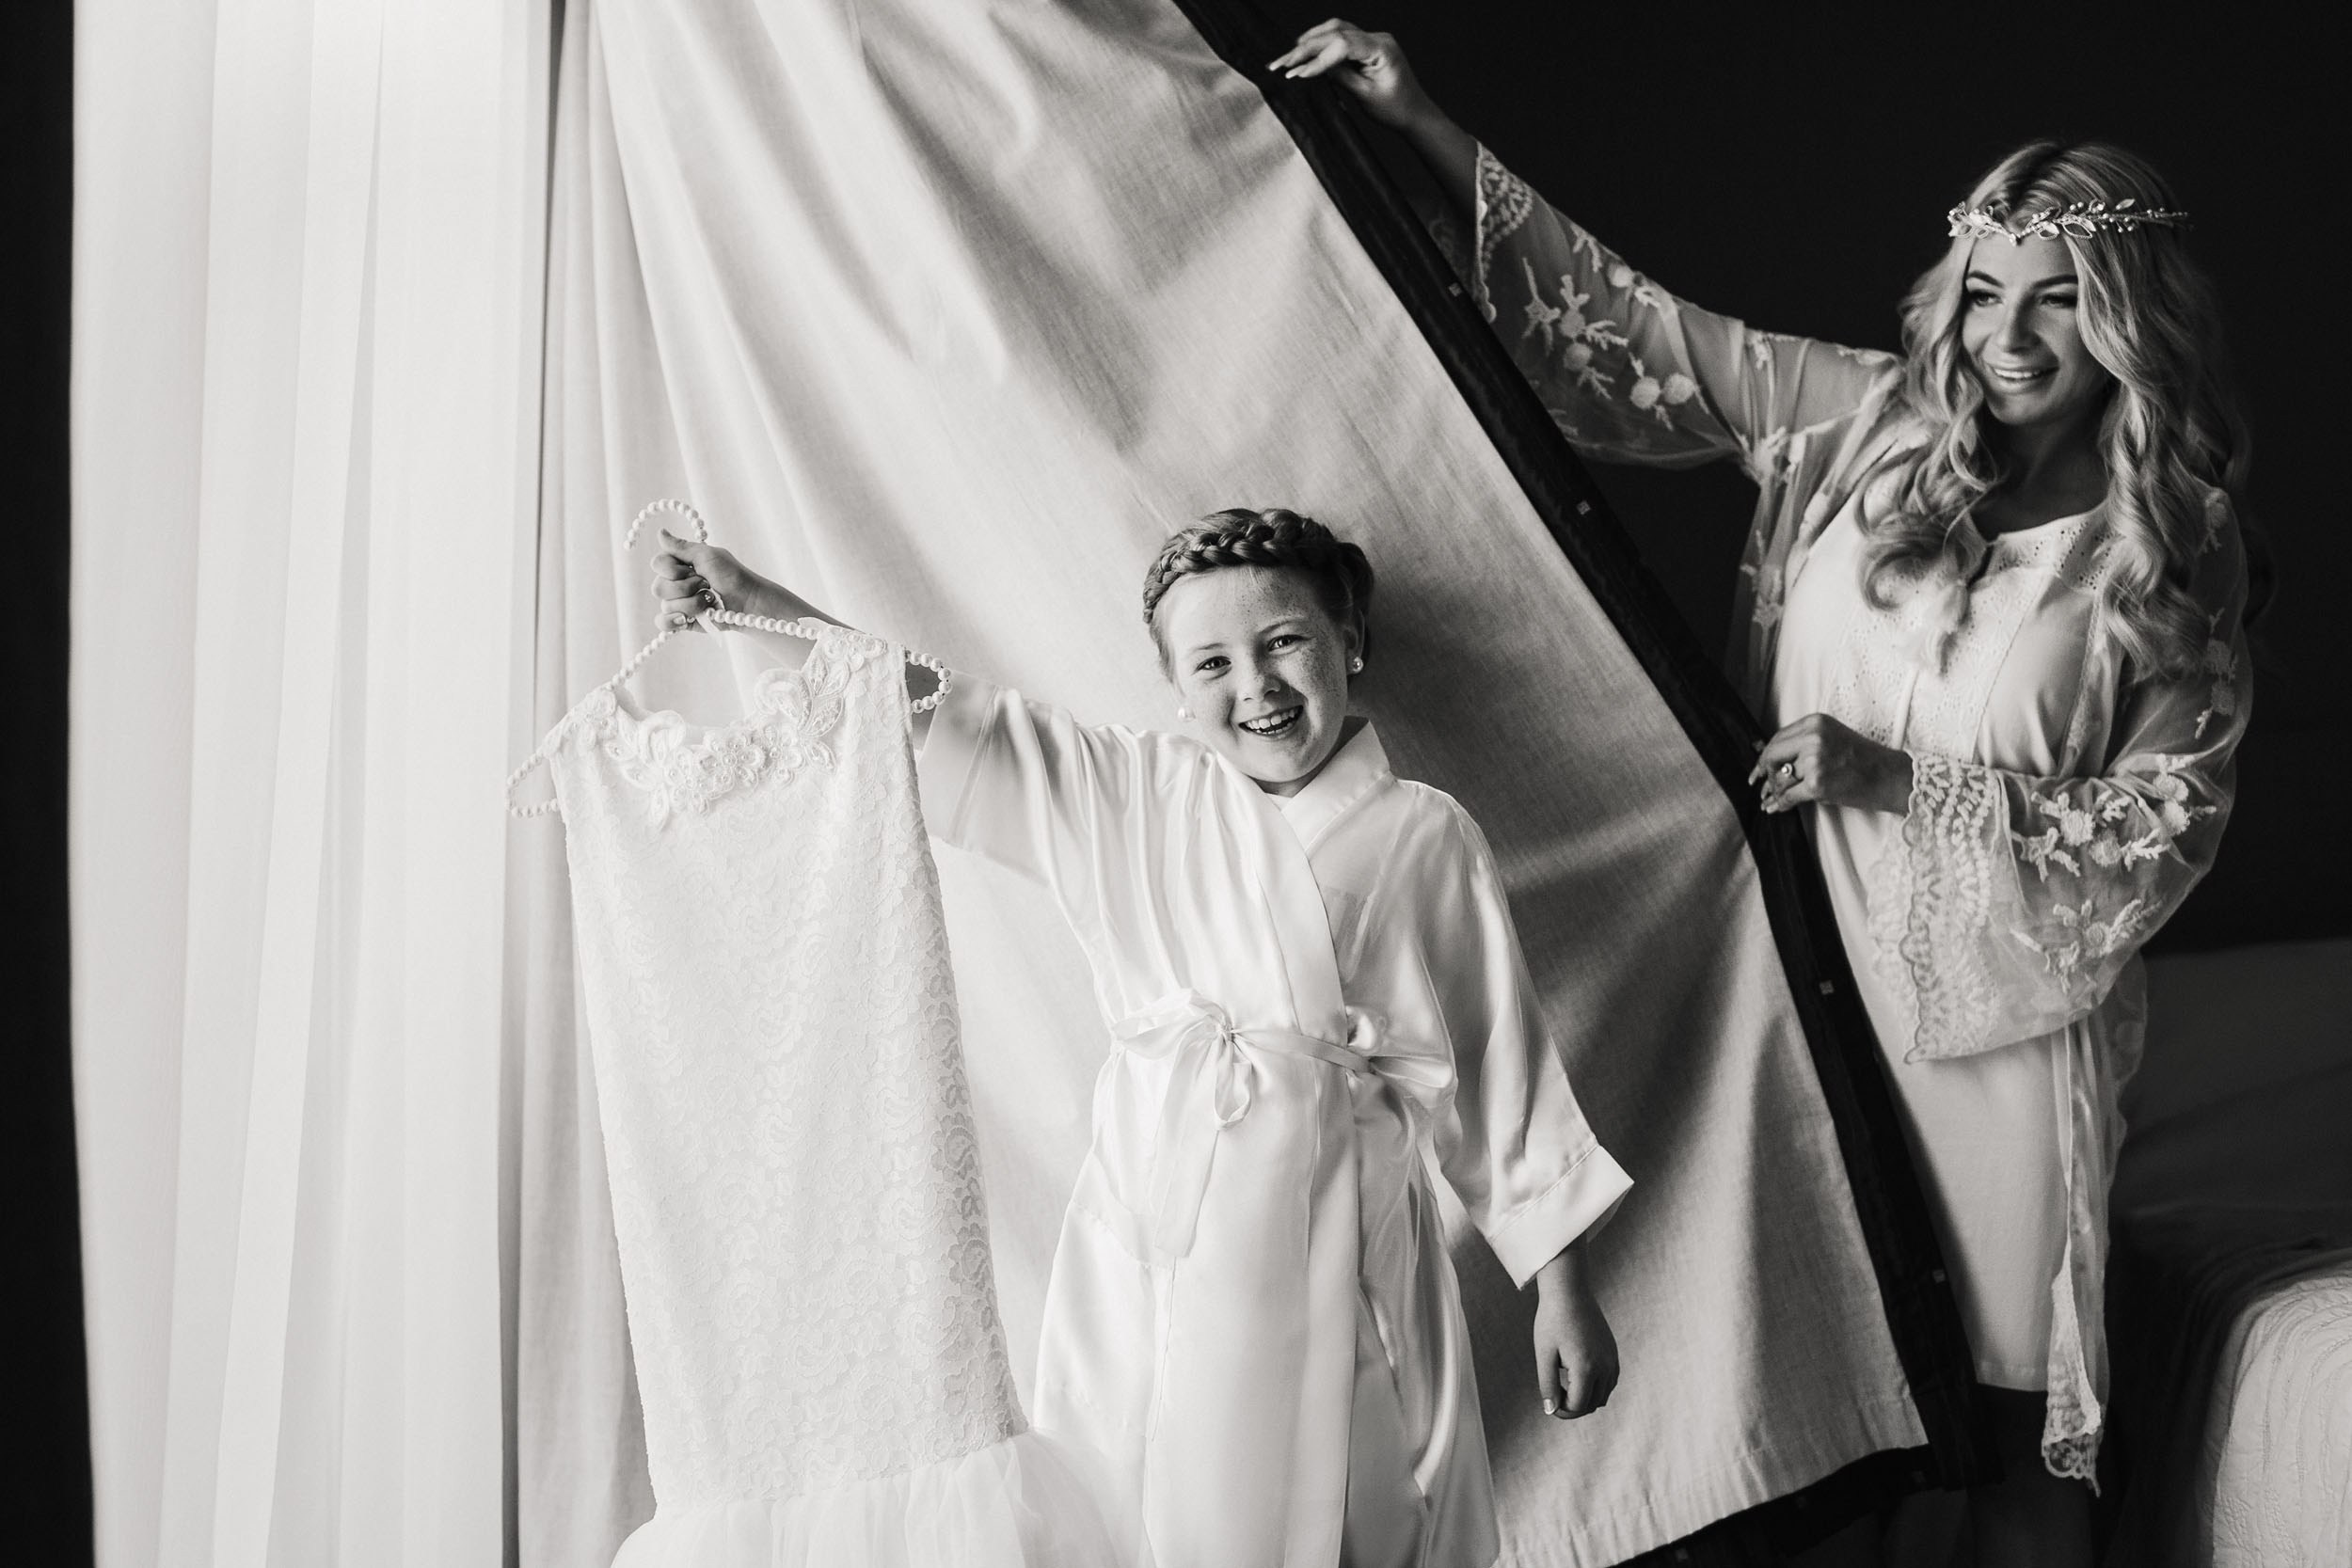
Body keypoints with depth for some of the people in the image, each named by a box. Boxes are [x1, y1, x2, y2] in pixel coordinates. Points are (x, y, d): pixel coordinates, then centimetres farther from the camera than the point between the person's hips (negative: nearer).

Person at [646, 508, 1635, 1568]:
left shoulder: (1423, 837, 1)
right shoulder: (1129, 799, 6)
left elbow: (1499, 1063, 4)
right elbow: (946, 721, 6)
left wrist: (1562, 1290, 5)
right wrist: (751, 601, -1)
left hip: (1340, 1260, -1)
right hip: (1149, 1252, 2)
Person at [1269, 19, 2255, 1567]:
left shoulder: (2172, 551, -6)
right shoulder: (1862, 421, -1)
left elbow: (2163, 820, -5)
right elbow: (1635, 330, 2)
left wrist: (1906, 783, -17)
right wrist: (1427, 128, -2)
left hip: (2000, 1011, -2)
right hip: (1813, 964, 2)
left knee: (2008, 1400, 6)